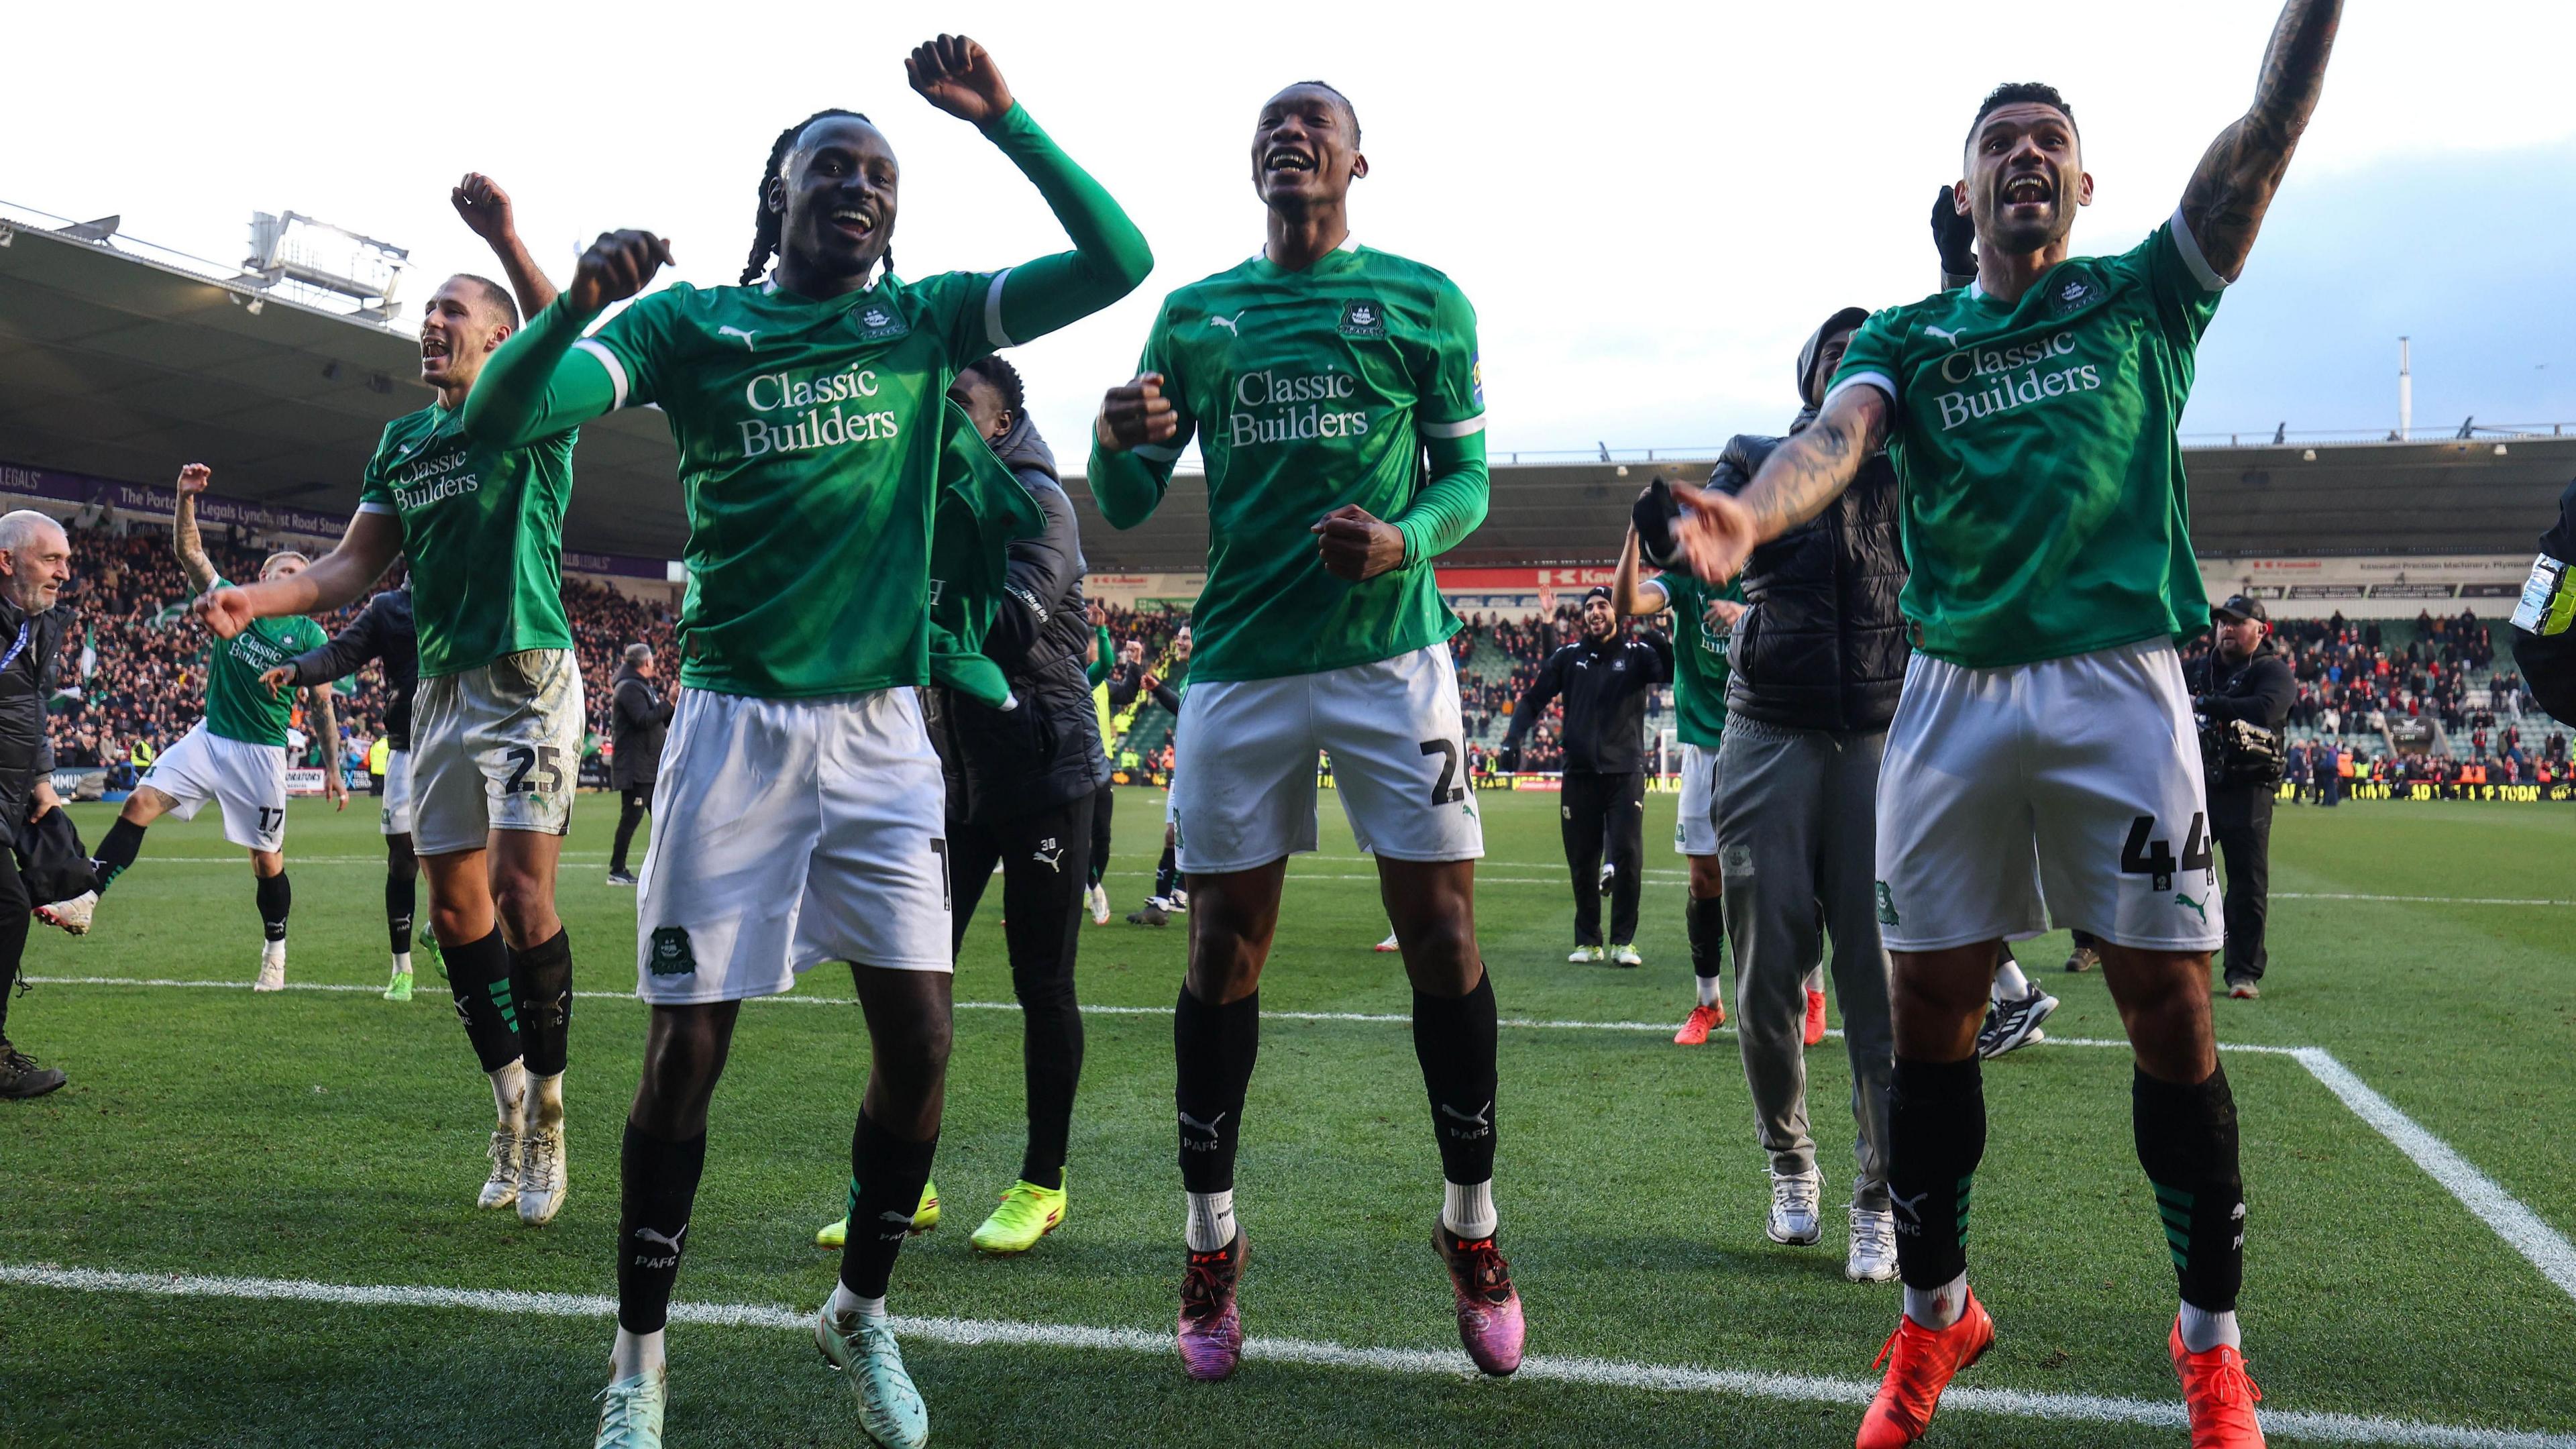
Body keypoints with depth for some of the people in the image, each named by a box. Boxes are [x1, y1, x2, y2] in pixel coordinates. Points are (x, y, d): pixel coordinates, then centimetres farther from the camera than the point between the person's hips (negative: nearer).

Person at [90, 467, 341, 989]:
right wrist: (186, 497, -17)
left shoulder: (308, 634, -2)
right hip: (209, 737, 3)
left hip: (261, 753, -3)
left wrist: (332, 768, -4)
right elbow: (188, 551, -2)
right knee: (139, 804, -14)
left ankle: (275, 951, 18)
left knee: (268, 861, 2)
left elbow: (324, 705, 0)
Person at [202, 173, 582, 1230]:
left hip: (528, 677, -7)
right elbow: (356, 566, 15)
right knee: (455, 904, 6)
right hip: (441, 685, 7)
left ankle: (546, 1117, -2)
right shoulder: (402, 441, 18)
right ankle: (509, 1105, 20)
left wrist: (504, 240, -39)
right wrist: (256, 599, -2)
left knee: (521, 889, -15)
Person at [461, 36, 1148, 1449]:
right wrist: (577, 301, -27)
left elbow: (1118, 261, 0)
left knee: (919, 1039, -1)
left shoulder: (926, 319, 8)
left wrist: (1002, 118, -8)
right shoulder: (692, 322, 3)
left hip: (882, 726, 2)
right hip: (736, 720, -2)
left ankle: (861, 1316, 23)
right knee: (687, 1045, 0)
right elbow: (495, 418, -8)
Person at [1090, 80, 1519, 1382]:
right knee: (1224, 944, 3)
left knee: (1440, 927, -4)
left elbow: (1469, 477, 7)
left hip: (1392, 653, -2)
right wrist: (1116, 437, -11)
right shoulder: (1194, 316, 13)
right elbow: (1128, 508, 12)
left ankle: (1472, 1230, 13)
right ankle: (1209, 1245, 16)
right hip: (1239, 662, 2)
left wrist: (1408, 538, -15)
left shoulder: (1423, 300, 7)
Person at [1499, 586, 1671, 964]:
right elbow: (1533, 699, 11)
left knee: (1627, 855, -9)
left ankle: (1623, 941, 1)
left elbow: (1675, 674, -12)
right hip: (1579, 774, 2)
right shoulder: (1568, 656, 8)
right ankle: (1588, 941, 15)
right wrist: (1514, 737, -2)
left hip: (1625, 773, -2)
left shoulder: (1637, 654, 2)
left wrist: (1661, 645, -29)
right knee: (1582, 862, 5)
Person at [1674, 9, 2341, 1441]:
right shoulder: (1906, 337, 12)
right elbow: (1834, 438, -9)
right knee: (1932, 1012, 4)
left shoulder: (2143, 296, 12)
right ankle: (1935, 1312, 22)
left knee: (2170, 1012, 0)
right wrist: (1749, 518, -30)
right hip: (1952, 694, 1)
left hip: (2119, 684, -1)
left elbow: (2270, 130, 1)